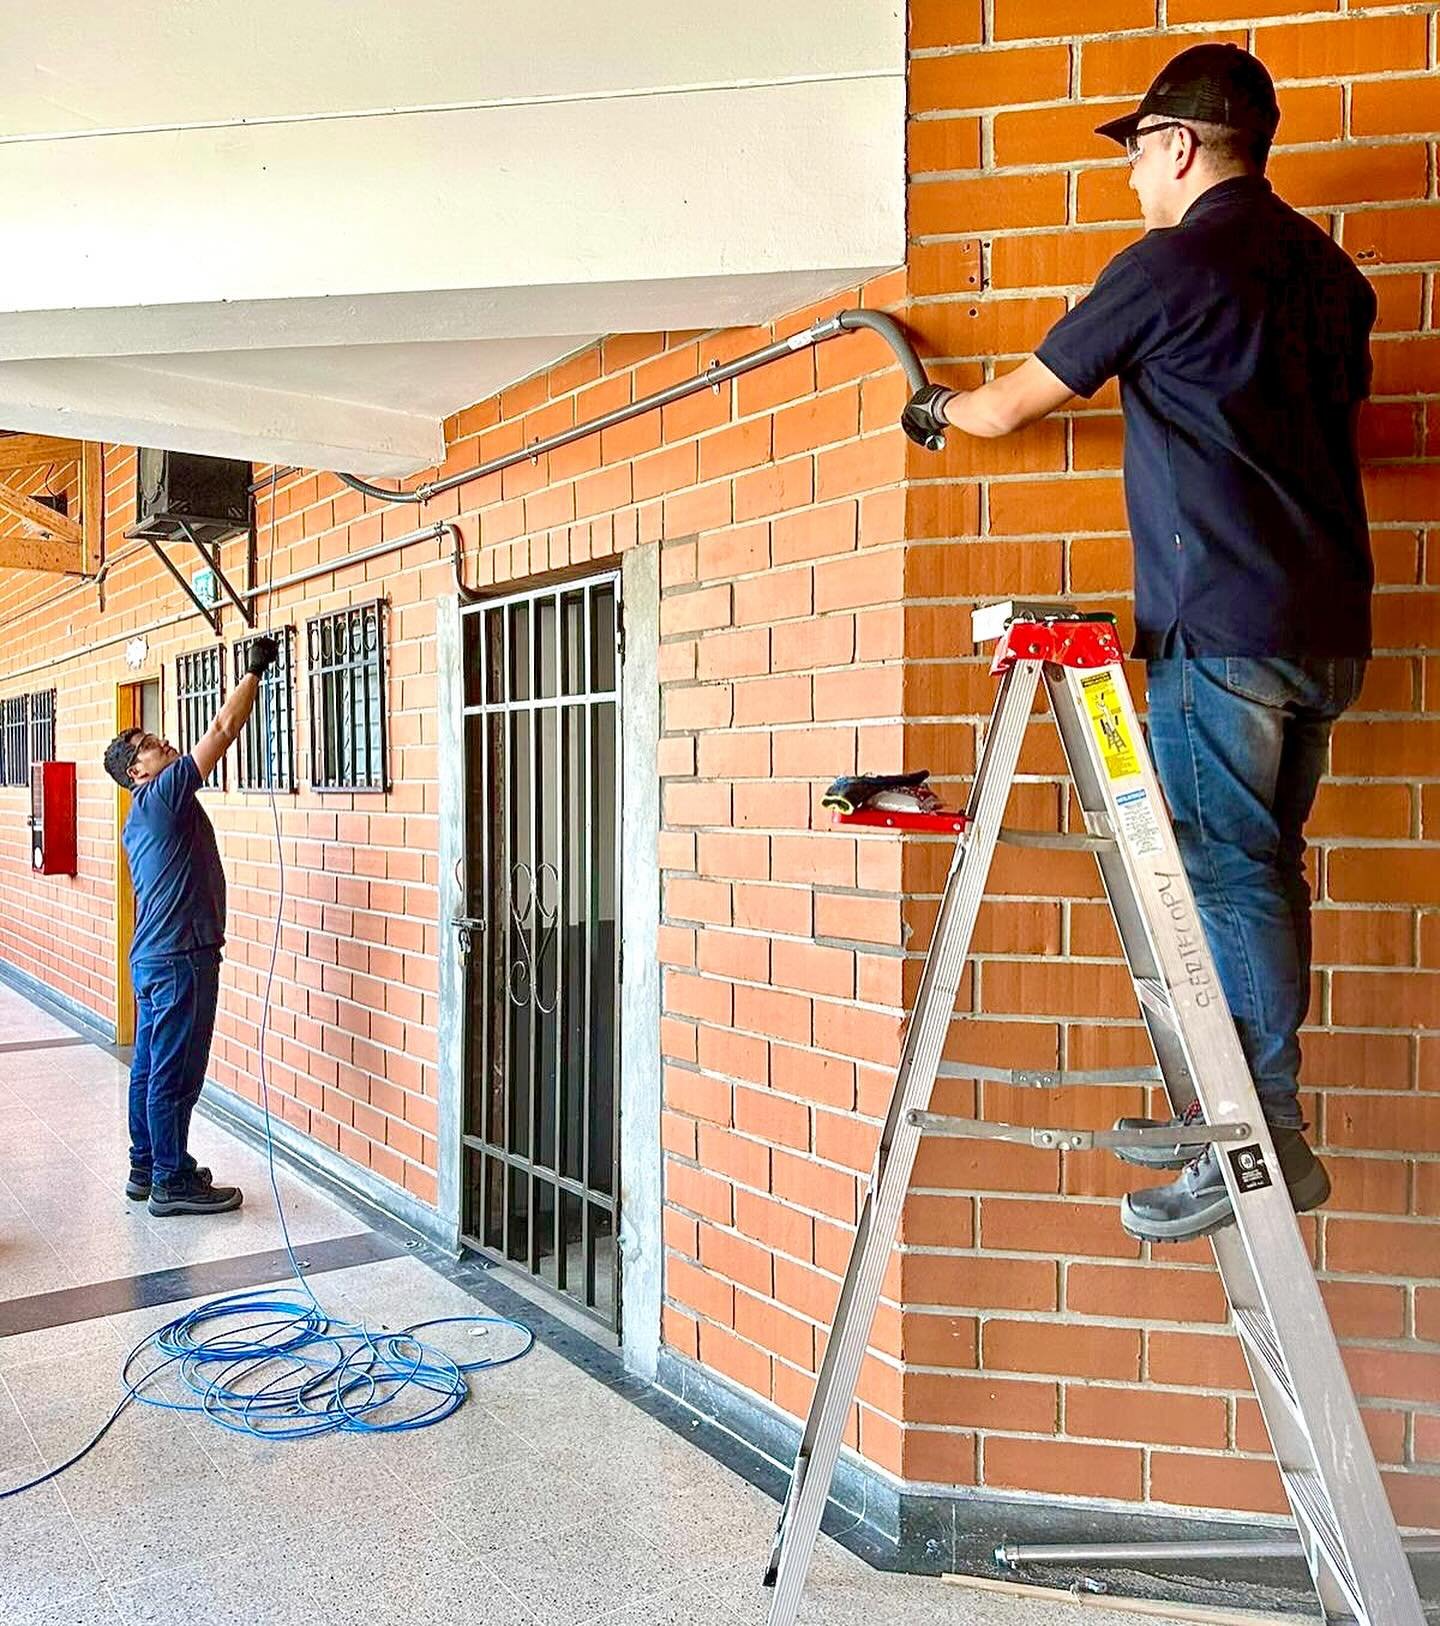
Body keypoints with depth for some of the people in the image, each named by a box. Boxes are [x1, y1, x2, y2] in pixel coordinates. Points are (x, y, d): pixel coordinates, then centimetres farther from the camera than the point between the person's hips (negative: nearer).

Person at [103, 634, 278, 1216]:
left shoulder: (141, 816, 16)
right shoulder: (164, 795, -13)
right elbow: (223, 730, -13)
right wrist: (254, 670, -6)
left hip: (153, 957, 10)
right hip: (180, 958, -10)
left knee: (150, 1066, 15)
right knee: (175, 1074, -3)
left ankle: (146, 1168, 25)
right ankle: (172, 1183, 4)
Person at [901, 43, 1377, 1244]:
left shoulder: (1170, 265, -6)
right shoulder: (1327, 268, 16)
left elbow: (1010, 406, 3)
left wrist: (937, 410, 24)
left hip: (1224, 627, -8)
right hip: (1328, 629, 8)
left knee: (1227, 874, -5)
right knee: (1265, 867, 11)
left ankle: (1270, 1143, -2)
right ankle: (1240, 1110, 19)